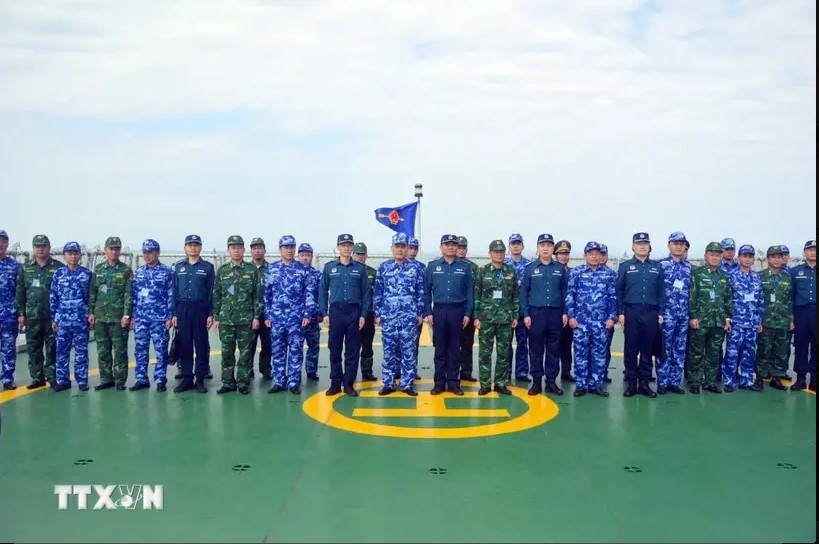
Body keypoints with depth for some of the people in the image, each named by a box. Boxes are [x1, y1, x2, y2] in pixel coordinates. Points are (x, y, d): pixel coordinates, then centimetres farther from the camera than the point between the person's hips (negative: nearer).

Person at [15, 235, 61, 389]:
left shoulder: (58, 267, 0)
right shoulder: (25, 268, 10)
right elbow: (19, 292, 10)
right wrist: (20, 313, 4)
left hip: (52, 316, -3)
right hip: (32, 316, 4)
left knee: (52, 348, 2)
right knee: (33, 348, 8)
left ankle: (53, 377, 11)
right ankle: (37, 378, 18)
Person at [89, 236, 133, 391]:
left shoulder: (126, 270, 0)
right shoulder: (98, 269, 11)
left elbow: (128, 294, -5)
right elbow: (92, 292, 12)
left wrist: (127, 315, -12)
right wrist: (91, 312, 6)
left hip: (118, 318, -4)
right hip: (100, 317, 4)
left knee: (120, 350, 1)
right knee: (102, 351, 8)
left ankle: (120, 380, 8)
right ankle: (106, 379, 18)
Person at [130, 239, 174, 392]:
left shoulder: (167, 271, -2)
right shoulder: (138, 272, 12)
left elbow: (171, 295, -4)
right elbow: (134, 295, 14)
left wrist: (170, 317, -8)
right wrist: (132, 316, 9)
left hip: (159, 318, -4)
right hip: (140, 318, 4)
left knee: (161, 350, -1)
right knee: (140, 349, 7)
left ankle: (160, 380, 7)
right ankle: (141, 379, 15)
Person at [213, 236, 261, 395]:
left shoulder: (251, 270, 1)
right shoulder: (222, 270, 6)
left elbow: (257, 295, 0)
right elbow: (216, 295, 8)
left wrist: (256, 316, -5)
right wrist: (216, 317, 3)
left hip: (246, 319, -2)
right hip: (225, 319, 2)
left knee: (245, 352, 3)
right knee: (227, 352, 7)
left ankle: (243, 383, 12)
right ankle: (228, 383, 17)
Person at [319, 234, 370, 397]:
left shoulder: (360, 268, 4)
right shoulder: (329, 267, 5)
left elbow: (366, 293, 4)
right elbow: (323, 291, 7)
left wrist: (363, 315, -2)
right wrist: (324, 313, 0)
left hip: (354, 312, 0)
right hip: (335, 312, 0)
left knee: (353, 350, 4)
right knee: (335, 349, 5)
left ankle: (348, 384, 13)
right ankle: (335, 383, 15)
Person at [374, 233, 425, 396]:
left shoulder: (415, 268, 5)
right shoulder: (384, 267, 5)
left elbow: (420, 293, 7)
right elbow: (377, 292, 6)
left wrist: (421, 314, 3)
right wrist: (377, 314, 2)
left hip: (409, 316, 0)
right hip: (388, 316, 0)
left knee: (409, 350, 2)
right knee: (389, 350, 5)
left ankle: (407, 384, 10)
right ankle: (388, 384, 14)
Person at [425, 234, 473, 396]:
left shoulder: (465, 267, 4)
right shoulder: (432, 266, 3)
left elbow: (469, 292, 4)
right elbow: (427, 291, 4)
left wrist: (468, 313, -1)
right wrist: (428, 313, -1)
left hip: (457, 311, 0)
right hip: (439, 310, 0)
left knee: (455, 349, 6)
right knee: (440, 348, 6)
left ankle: (453, 382, 13)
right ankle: (439, 382, 12)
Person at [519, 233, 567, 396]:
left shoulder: (561, 269, 7)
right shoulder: (530, 268, 1)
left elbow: (565, 292, 9)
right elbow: (523, 292, 1)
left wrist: (565, 312, 3)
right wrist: (525, 314, -4)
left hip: (555, 313, 2)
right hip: (536, 313, -1)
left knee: (554, 349, 7)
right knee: (536, 349, 4)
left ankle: (551, 381, 16)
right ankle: (536, 381, 12)